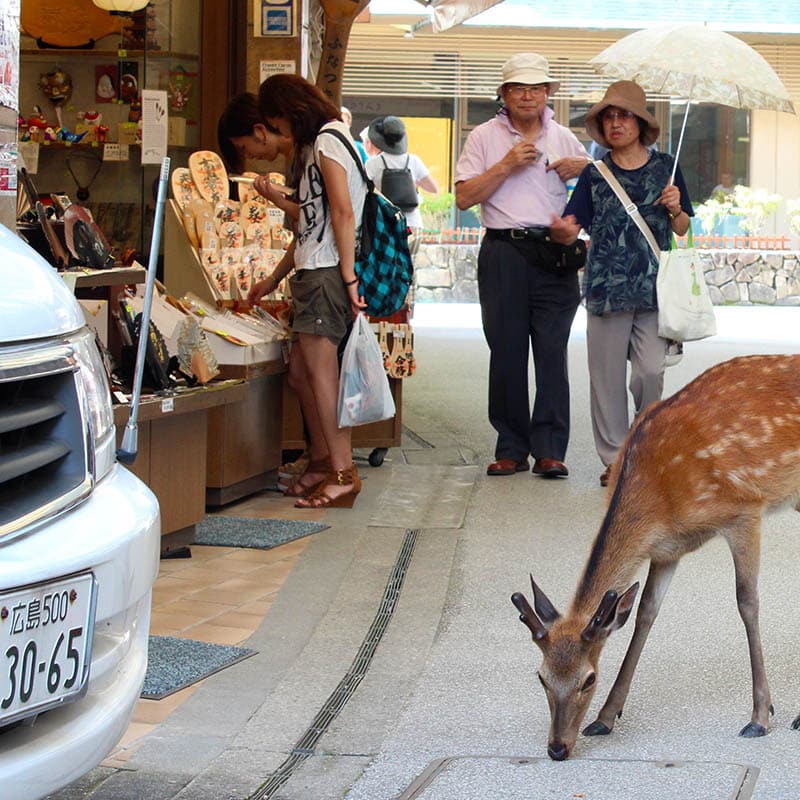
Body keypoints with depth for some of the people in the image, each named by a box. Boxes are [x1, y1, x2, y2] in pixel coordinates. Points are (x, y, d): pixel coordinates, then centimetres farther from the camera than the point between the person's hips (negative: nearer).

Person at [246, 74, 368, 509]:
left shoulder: (326, 142, -8)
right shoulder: (313, 147, 23)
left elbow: (343, 214, -16)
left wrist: (348, 276, -21)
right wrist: (274, 279, 30)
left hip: (328, 272, -10)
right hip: (311, 270, 10)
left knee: (318, 366, -11)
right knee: (302, 365, 8)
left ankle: (342, 472, -12)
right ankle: (323, 461, 13)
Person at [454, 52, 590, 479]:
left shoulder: (563, 138, 15)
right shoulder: (484, 137, 7)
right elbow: (464, 197, 0)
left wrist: (581, 167, 4)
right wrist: (506, 165, -8)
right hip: (504, 253, -1)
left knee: (552, 351, -5)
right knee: (506, 352, 0)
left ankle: (549, 450, -5)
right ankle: (511, 448, 7)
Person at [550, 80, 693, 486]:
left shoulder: (664, 167, 8)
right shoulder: (594, 174, 7)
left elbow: (682, 229, 12)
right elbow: (572, 225, 0)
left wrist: (675, 209, -10)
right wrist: (563, 231, -23)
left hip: (654, 287, -1)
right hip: (606, 285, 1)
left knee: (650, 372, -9)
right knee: (607, 374, 2)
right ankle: (614, 456, 11)